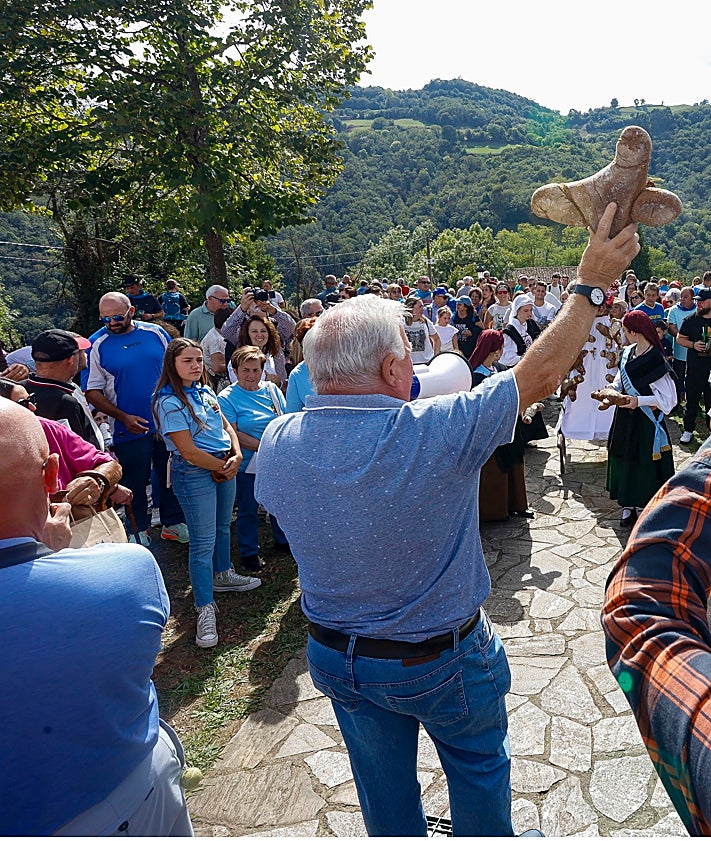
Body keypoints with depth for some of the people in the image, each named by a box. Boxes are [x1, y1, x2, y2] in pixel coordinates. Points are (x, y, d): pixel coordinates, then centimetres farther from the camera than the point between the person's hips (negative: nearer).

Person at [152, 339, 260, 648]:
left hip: (225, 467, 8)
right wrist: (223, 467, -10)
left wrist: (236, 456, -6)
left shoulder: (205, 391, 8)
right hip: (194, 473, -8)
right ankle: (205, 609, 5)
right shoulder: (169, 402, -16)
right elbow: (188, 451, -20)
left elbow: (227, 426, 12)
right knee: (203, 540, -4)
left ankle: (222, 576, 45)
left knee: (223, 526, 22)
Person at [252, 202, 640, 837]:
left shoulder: (277, 443, -18)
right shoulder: (438, 433, -32)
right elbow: (542, 373, -20)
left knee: (384, 782, 26)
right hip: (441, 663, -3)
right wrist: (590, 284, -6)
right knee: (478, 766, 26)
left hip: (336, 658, 4)